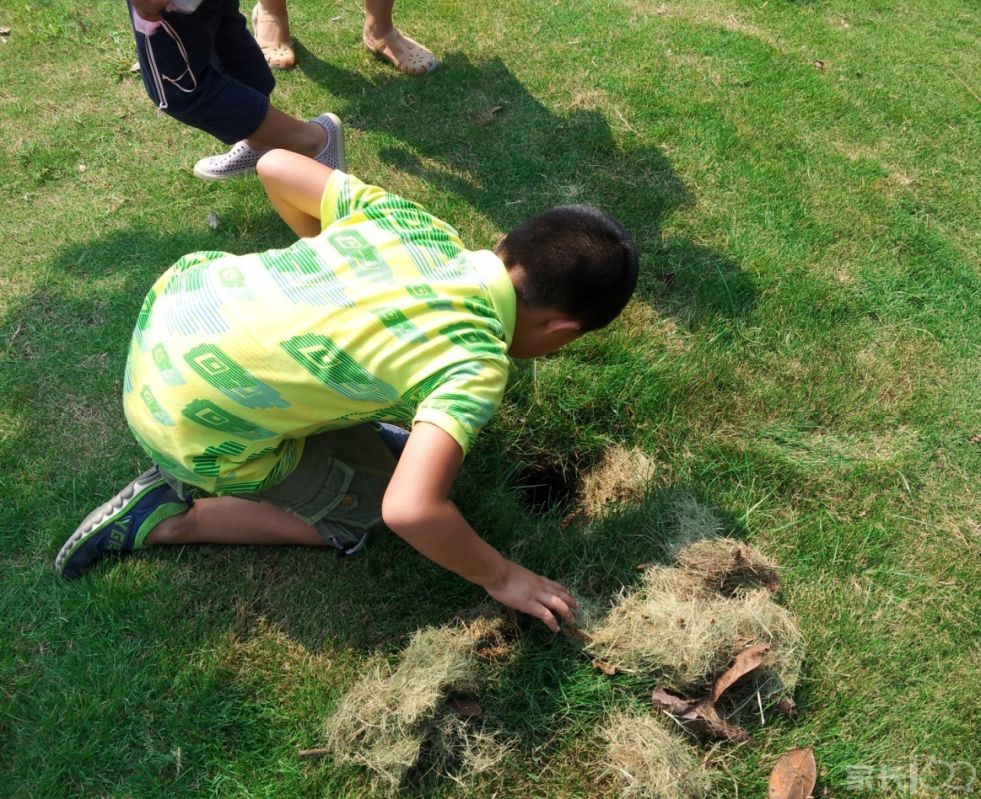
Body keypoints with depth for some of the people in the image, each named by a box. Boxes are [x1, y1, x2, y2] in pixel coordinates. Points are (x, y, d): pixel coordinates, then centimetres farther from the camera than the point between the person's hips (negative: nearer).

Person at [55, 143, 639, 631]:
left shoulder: (409, 218, -5)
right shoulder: (475, 367, -22)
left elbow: (275, 165, 3)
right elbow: (410, 510, -33)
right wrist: (501, 577, -14)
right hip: (193, 430, -7)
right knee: (357, 514, 14)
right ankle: (167, 520, 10)